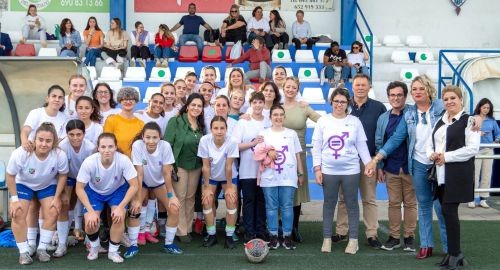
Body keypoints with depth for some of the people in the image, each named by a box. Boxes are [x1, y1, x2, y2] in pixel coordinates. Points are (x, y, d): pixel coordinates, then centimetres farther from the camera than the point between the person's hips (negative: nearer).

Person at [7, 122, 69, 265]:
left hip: (48, 185, 1)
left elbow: (62, 176, -13)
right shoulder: (20, 154, -38)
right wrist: (14, 199, -17)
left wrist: (57, 197, -12)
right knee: (18, 214, -13)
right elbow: (10, 176, -19)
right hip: (23, 184, -1)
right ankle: (24, 251, 3)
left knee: (52, 213, -10)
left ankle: (42, 249, 9)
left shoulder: (60, 155, -34)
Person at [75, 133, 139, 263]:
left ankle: (113, 251, 3)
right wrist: (91, 211, -25)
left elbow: (134, 186, -23)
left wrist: (120, 207, -30)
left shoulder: (123, 160, -33)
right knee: (90, 223, -14)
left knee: (119, 217, -23)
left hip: (117, 190, 0)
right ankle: (94, 247, 21)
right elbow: (79, 189, -20)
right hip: (94, 191, 0)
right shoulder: (89, 162, -33)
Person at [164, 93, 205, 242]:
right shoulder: (175, 121, -9)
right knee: (180, 198, 0)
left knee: (190, 198, 11)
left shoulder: (201, 125, 8)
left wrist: (204, 164, 6)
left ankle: (188, 228, 21)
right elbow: (167, 144, -12)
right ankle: (181, 231, 8)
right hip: (179, 165, -5)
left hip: (196, 166, 5)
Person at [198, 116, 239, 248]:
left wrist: (229, 187, -15)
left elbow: (228, 166, -23)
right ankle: (211, 235, 10)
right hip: (211, 176, 1)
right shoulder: (204, 140, -27)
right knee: (207, 201, -6)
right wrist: (207, 187, -13)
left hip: (229, 176, -1)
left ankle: (229, 236, 2)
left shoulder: (231, 142, -30)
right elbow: (206, 166, -18)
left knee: (231, 201, -11)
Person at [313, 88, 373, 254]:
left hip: (351, 171, 0)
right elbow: (317, 147, 2)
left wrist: (369, 163, -7)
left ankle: (353, 240, 16)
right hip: (328, 171, 0)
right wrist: (317, 168, -4)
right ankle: (327, 239, 18)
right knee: (329, 204, 9)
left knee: (352, 204, 6)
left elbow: (362, 146, 4)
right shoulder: (323, 121, 3)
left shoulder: (355, 122, 3)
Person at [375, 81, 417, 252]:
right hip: (391, 168, 3)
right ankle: (394, 237, 18)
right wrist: (379, 167, 6)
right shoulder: (383, 119, 7)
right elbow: (379, 144, 9)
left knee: (410, 203, 7)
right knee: (394, 203, 9)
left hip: (410, 167, -3)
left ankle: (409, 237, 17)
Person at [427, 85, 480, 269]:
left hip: (458, 174, -7)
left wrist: (446, 156, -15)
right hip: (441, 174, 7)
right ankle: (454, 253, 19)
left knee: (449, 211, -8)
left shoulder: (468, 121, -5)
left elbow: (472, 148, -14)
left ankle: (454, 254, 3)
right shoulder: (440, 122, 17)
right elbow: (429, 143, 19)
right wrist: (431, 154, -4)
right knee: (446, 212, 9)